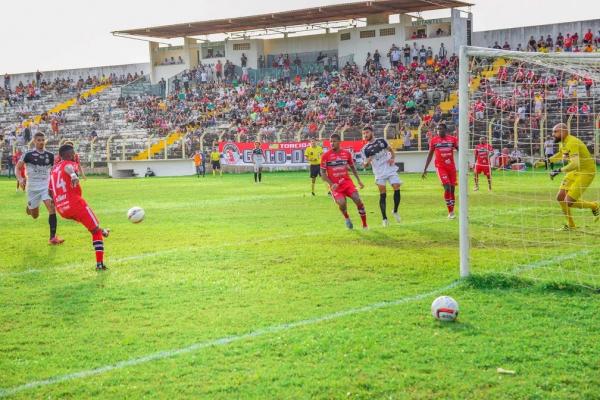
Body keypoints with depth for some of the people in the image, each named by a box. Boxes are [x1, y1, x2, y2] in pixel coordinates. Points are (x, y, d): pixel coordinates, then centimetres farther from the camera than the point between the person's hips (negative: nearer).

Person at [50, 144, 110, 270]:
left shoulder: (54, 169, 20)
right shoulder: (71, 163, 0)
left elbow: (50, 191, 26)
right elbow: (68, 168, -27)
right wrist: (73, 175, -50)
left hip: (61, 209, 7)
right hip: (75, 203, -7)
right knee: (96, 232, 1)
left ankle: (101, 231, 51)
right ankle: (99, 263, -6)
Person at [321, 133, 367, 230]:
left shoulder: (346, 153, 3)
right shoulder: (326, 156, -5)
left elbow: (352, 167, 18)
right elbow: (323, 173, -2)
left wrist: (359, 180, 13)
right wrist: (331, 184, -13)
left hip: (347, 182, 2)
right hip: (335, 185, -2)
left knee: (357, 199, -13)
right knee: (341, 203, -24)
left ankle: (365, 225, 2)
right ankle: (346, 218, 11)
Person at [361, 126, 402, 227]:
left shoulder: (381, 141, 4)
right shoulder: (365, 149, 0)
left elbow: (391, 150, 16)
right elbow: (366, 165, 2)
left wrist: (392, 158, -4)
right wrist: (367, 162, -21)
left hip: (390, 169, 1)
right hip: (379, 173, -1)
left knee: (397, 189, -9)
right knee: (383, 194, -6)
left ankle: (395, 211, 13)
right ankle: (384, 218, 3)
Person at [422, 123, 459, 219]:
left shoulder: (453, 139, 2)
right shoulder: (433, 140, 2)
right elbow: (430, 155, 9)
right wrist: (425, 169, 8)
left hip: (451, 167, 2)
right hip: (441, 167, -2)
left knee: (452, 189, 6)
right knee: (447, 188, -16)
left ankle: (452, 211, 20)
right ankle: (450, 212, -8)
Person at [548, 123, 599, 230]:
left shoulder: (572, 143, -26)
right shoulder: (563, 143, 4)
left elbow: (575, 164, -37)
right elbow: (560, 155, 29)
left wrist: (559, 171, -37)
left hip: (586, 172, -9)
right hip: (575, 172, 9)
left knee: (569, 202, -13)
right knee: (560, 198, 4)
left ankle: (595, 206, 10)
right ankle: (570, 225, 19)